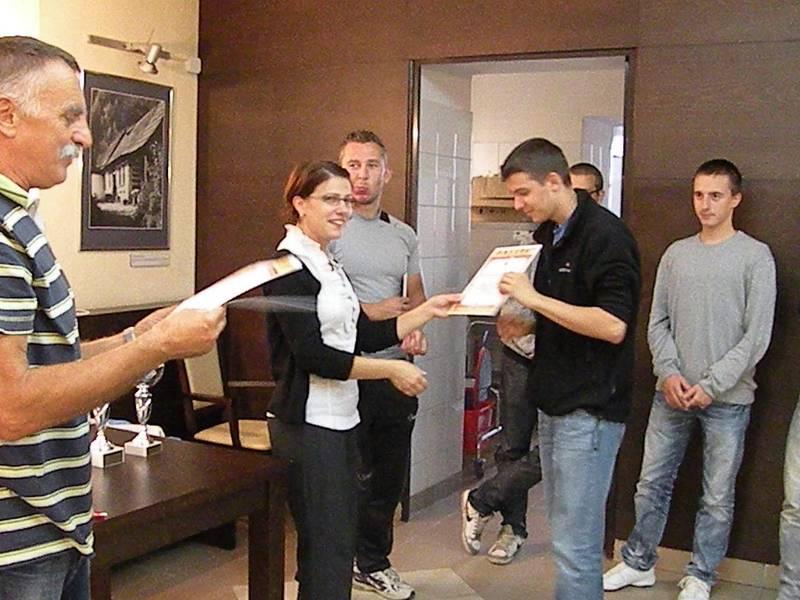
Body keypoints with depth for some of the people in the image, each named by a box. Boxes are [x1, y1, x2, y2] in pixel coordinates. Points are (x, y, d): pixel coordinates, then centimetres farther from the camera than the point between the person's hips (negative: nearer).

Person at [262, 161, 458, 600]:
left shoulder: (329, 265, 14)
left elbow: (366, 336, 14)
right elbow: (312, 355, -20)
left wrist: (428, 311, 9)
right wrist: (392, 369, -16)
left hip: (341, 421, 9)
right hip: (309, 426, -9)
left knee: (337, 542, 16)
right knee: (326, 548, -3)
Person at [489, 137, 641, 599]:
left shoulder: (606, 235, -15)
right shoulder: (547, 235, 12)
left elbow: (613, 325, -24)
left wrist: (534, 299, -22)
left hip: (590, 409, -9)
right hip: (555, 403, 9)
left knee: (576, 543, -4)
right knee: (565, 531, 18)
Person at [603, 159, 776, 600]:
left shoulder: (755, 256, -4)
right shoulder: (675, 254, 8)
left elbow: (757, 336, -8)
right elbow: (657, 323, 9)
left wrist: (711, 386, -13)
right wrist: (669, 374, -6)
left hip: (727, 399, -3)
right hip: (671, 393, 4)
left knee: (717, 497, 6)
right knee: (651, 484, 10)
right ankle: (638, 563, 27)